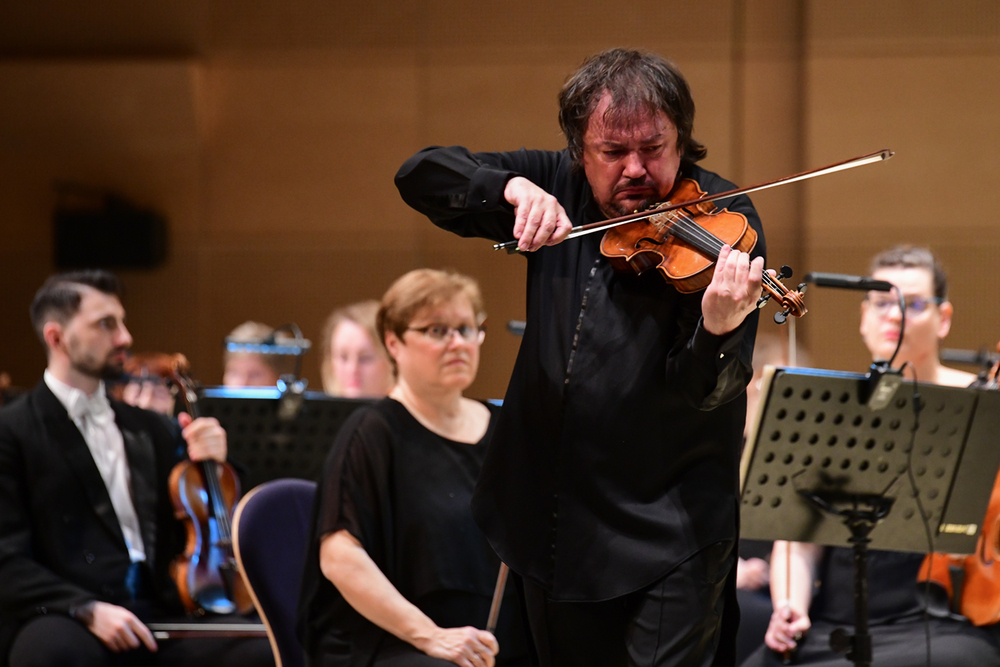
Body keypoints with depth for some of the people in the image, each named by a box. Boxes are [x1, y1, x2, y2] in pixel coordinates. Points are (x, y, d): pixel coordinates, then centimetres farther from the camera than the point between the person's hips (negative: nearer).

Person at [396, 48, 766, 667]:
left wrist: (717, 333, -43)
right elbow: (419, 175, 0)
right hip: (552, 523, 5)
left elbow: (702, 393, -19)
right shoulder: (557, 189, 4)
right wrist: (514, 188, -19)